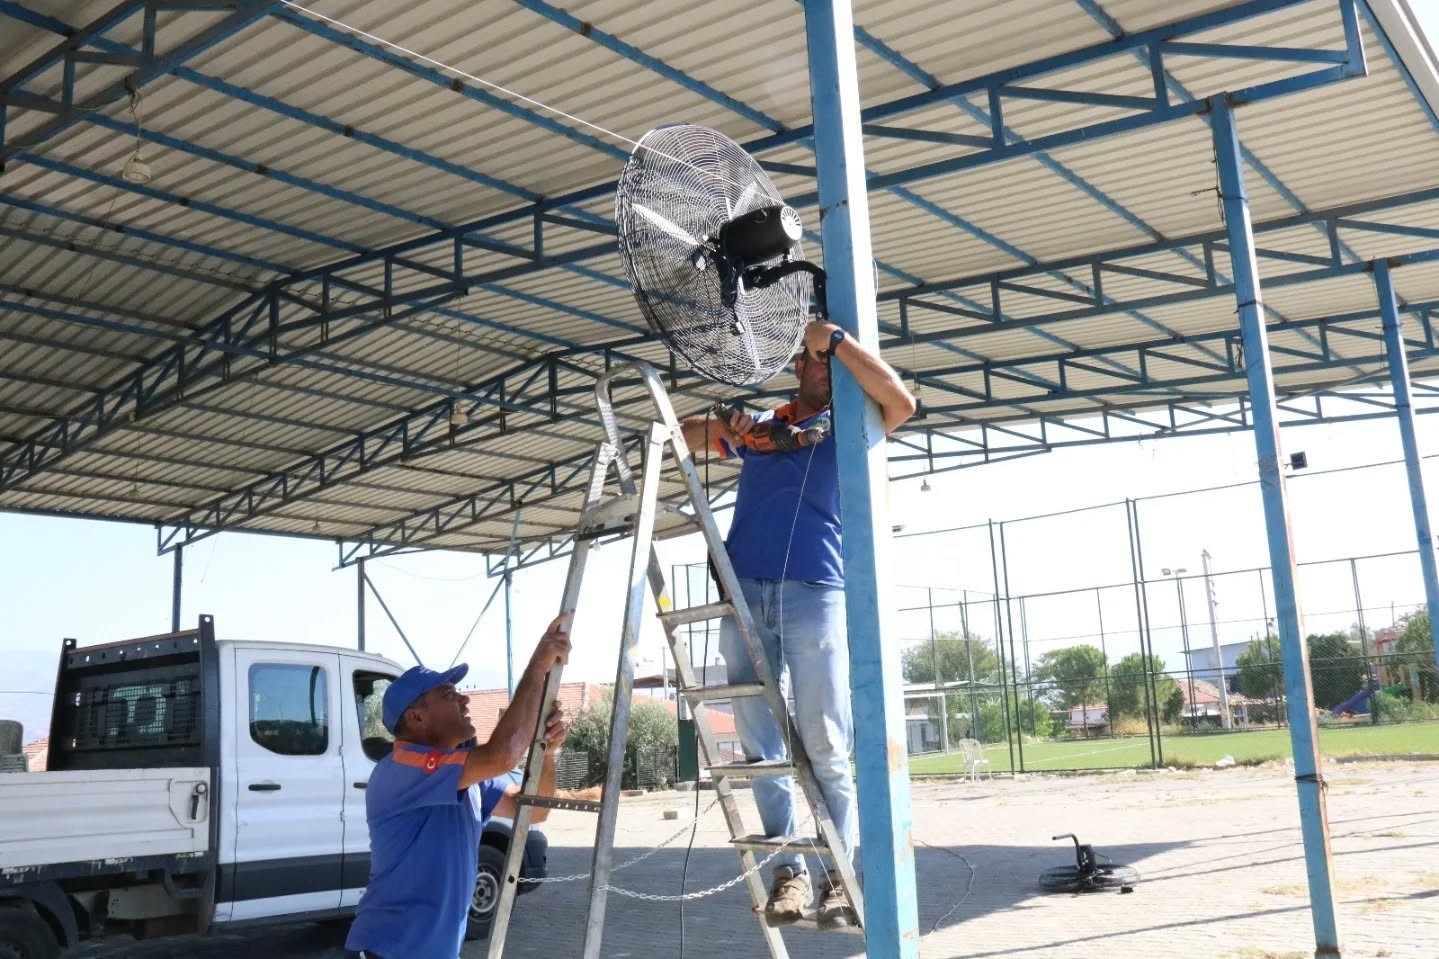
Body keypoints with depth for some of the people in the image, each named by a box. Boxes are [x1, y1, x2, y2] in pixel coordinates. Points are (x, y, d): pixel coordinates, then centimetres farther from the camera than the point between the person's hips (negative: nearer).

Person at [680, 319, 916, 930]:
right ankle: (790, 869, 9)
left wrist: (835, 339, -3)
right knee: (760, 745, 2)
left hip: (815, 594, -3)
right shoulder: (756, 424, 23)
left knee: (824, 747, -6)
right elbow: (676, 437, 30)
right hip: (744, 593, 3)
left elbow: (901, 402, -6)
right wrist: (721, 427, 9)